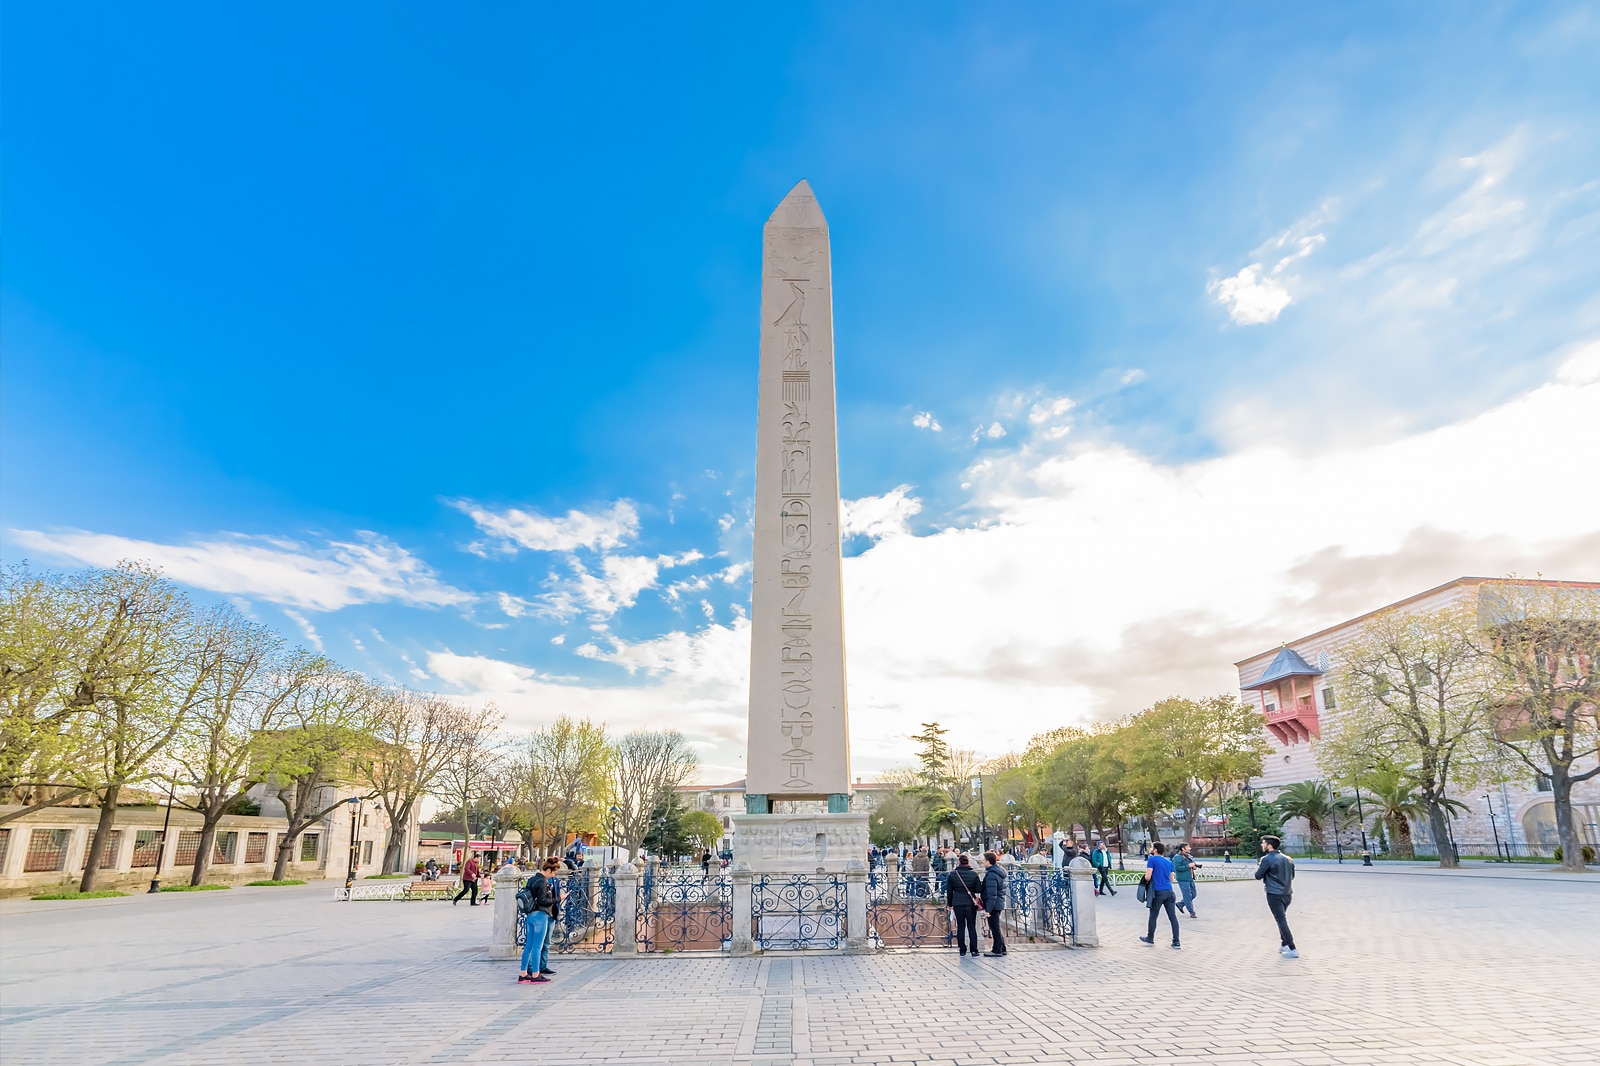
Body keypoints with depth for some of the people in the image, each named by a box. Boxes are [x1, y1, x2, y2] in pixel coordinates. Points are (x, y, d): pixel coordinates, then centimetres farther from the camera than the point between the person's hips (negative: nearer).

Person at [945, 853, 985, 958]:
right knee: (972, 927, 7)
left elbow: (949, 891, 5)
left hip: (957, 904, 0)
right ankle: (974, 951, 7)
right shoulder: (974, 874, -5)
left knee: (960, 927, 8)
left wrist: (950, 904, 14)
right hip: (970, 903, 0)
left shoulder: (952, 874, -1)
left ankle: (962, 951, 10)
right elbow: (979, 890, -3)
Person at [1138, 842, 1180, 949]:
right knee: (1173, 917, 5)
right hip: (1169, 892, 5)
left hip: (1158, 892, -5)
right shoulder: (1169, 861, 12)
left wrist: (1145, 878, 7)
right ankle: (1176, 942, 4)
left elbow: (1148, 877, -14)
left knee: (1153, 916, 9)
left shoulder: (1152, 860, -7)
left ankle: (1150, 938, 22)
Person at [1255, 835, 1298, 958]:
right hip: (1287, 894, 7)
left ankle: (1292, 950, -6)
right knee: (1282, 919, 22)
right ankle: (1284, 945, 27)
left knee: (1281, 921, -4)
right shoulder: (1288, 859, 7)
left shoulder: (1267, 859, -13)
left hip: (1274, 894, -7)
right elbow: (1292, 876, 17)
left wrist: (1258, 868, 11)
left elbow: (1258, 876, -8)